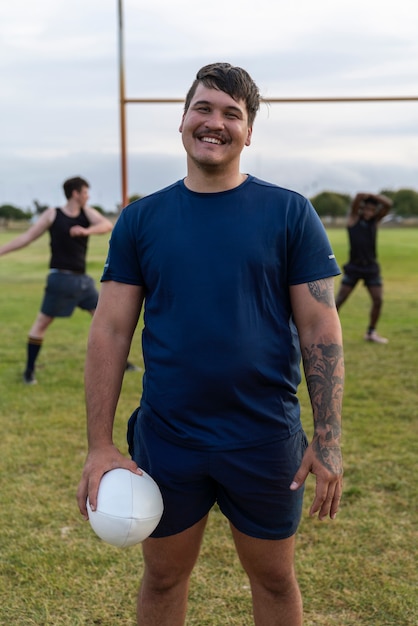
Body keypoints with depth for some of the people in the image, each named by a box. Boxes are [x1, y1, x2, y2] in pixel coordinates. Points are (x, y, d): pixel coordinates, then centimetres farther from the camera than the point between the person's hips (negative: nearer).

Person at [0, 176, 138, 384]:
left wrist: (86, 231, -32)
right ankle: (29, 370, 9)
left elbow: (107, 225, -12)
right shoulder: (52, 214, -2)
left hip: (82, 279, 4)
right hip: (60, 278, -4)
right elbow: (27, 237, 1)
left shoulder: (87, 212, 7)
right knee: (42, 322, 0)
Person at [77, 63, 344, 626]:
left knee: (274, 579, 17)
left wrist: (328, 443, -10)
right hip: (165, 441, 1)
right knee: (163, 577, 18)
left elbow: (320, 331, -5)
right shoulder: (140, 219, 0)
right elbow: (110, 332, -1)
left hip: (266, 441, -1)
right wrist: (99, 446, -6)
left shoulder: (290, 214, -4)